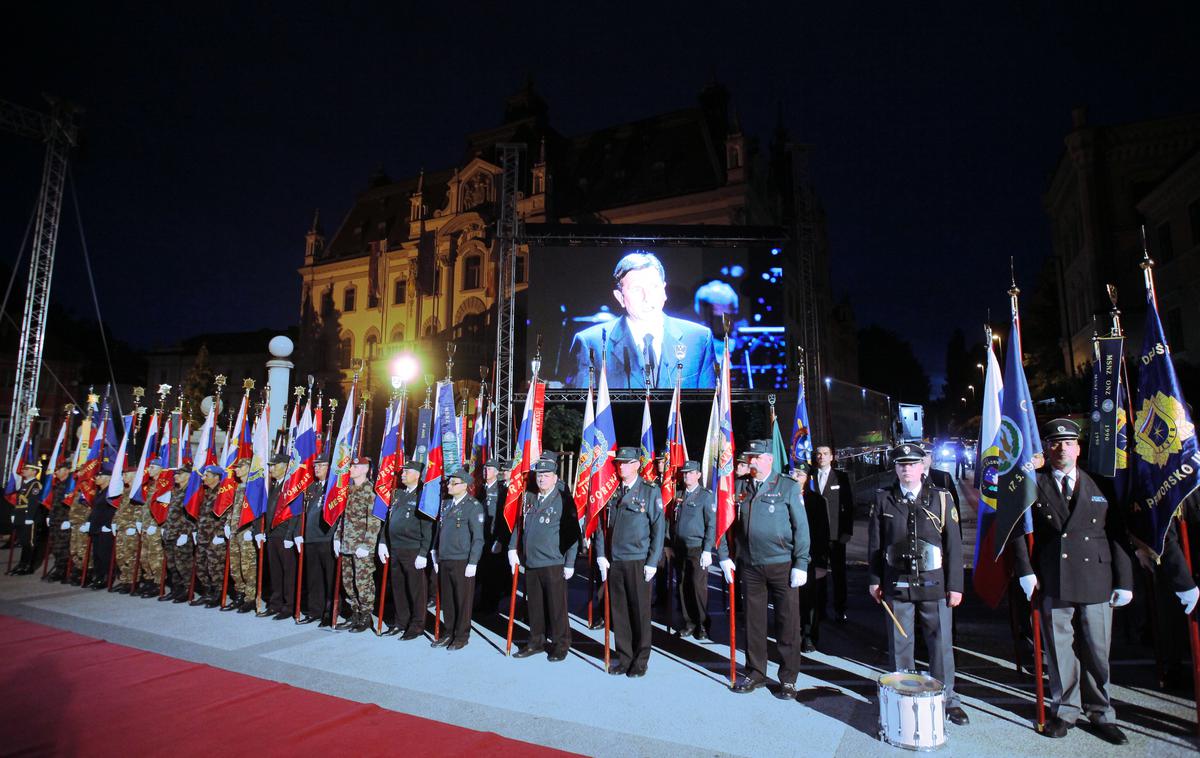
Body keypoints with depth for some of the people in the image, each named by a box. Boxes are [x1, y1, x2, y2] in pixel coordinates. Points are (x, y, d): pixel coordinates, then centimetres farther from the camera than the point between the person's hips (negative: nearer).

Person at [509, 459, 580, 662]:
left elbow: (572, 534, -8)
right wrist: (513, 549, 6)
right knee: (534, 606, 15)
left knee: (556, 606, 5)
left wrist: (569, 563, -9)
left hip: (553, 565, -5)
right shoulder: (529, 499, 10)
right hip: (530, 563, 5)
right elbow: (519, 525, 17)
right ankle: (536, 641, 30)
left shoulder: (563, 501, -7)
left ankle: (561, 644, 20)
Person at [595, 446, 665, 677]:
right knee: (619, 611, 9)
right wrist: (601, 555, 4)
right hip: (613, 561, 3)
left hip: (638, 561, -3)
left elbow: (658, 528, -4)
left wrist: (652, 562, -8)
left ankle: (641, 660, 21)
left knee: (640, 611, 6)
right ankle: (624, 658, 24)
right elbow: (601, 524, 12)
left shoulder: (650, 491, -3)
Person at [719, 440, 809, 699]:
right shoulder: (740, 489, 5)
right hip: (750, 566, 3)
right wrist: (725, 557, 3)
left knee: (787, 624, 6)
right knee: (753, 622, 12)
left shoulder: (788, 487, -4)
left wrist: (801, 565, -10)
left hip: (782, 565, -3)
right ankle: (755, 673, 27)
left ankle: (788, 679, 21)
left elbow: (801, 527, -6)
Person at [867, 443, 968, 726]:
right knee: (900, 644, 9)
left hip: (934, 584, 0)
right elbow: (874, 543, 5)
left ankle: (947, 697, 26)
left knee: (941, 642, 8)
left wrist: (955, 585, -1)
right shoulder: (883, 500, 2)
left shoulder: (941, 498, 0)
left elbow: (953, 544, 1)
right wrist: (874, 580, 4)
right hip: (897, 585, 1)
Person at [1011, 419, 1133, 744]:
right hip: (1052, 584, -1)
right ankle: (1064, 710, 24)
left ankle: (1101, 714, 26)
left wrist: (1124, 581, 4)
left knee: (1097, 652, 9)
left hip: (1096, 583, 2)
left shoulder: (1100, 487, 9)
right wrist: (1025, 571, -6)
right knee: (1059, 652, 9)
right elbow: (1017, 531, 0)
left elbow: (1118, 536, 8)